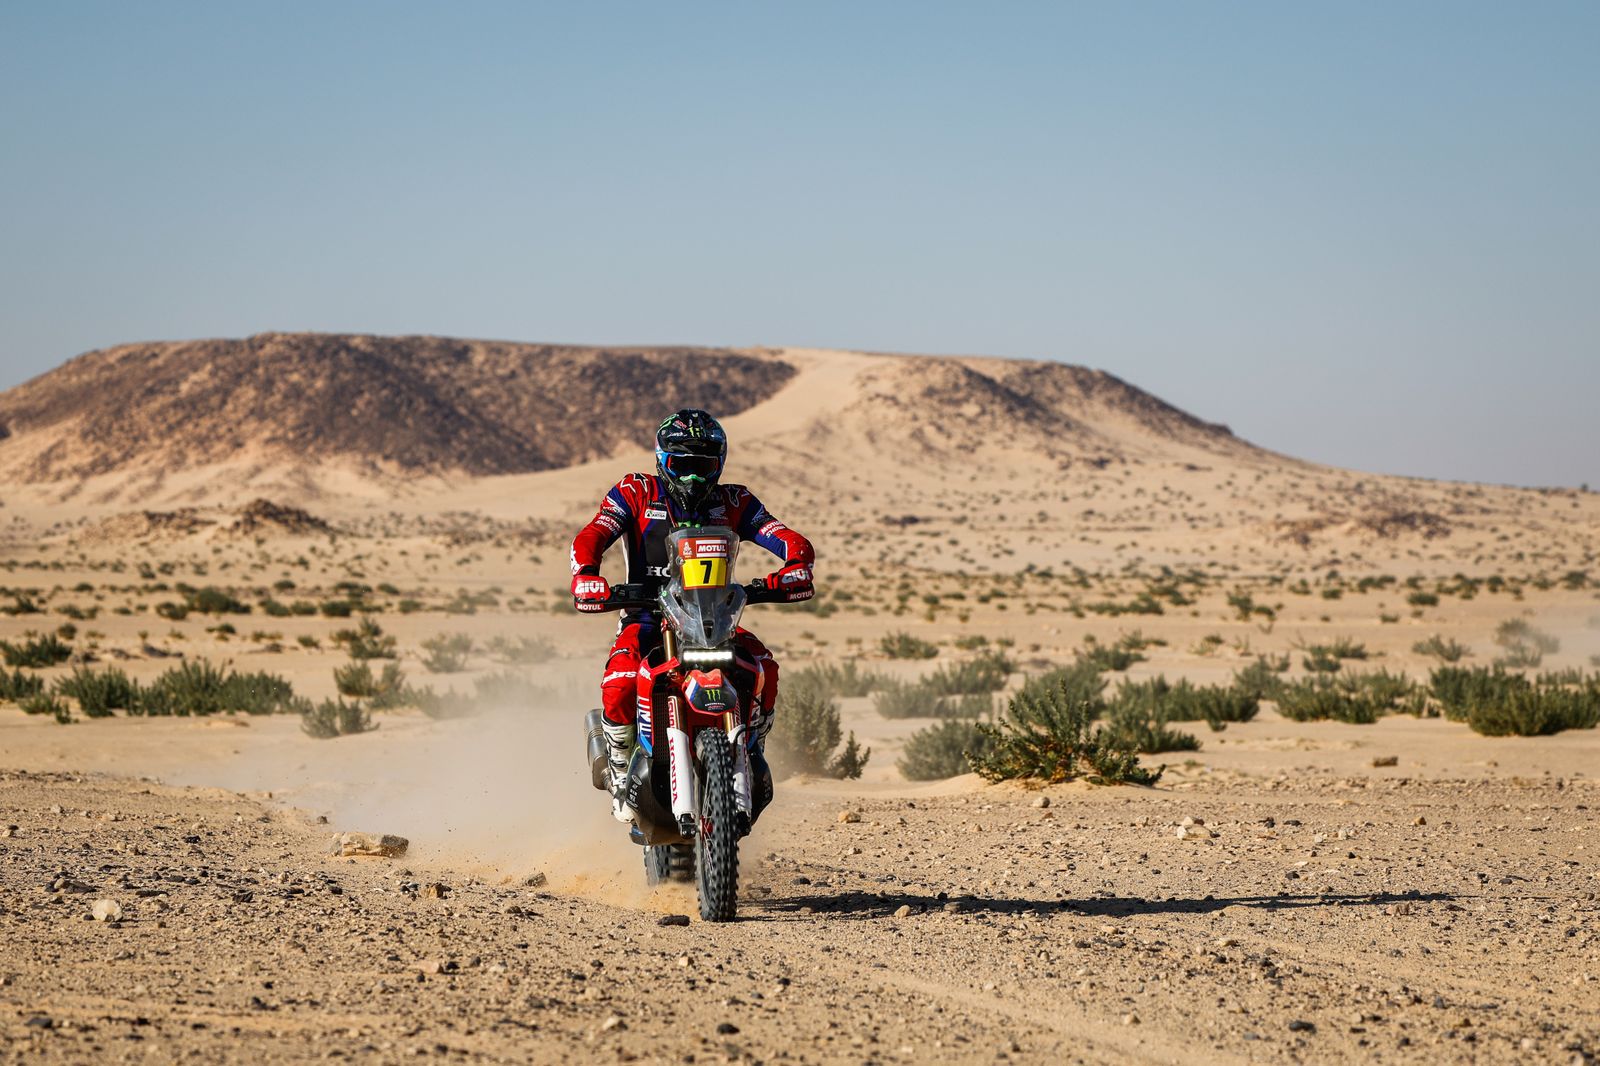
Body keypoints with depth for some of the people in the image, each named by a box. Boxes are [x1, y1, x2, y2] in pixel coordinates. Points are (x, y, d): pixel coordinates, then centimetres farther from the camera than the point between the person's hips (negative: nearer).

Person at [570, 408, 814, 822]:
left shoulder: (733, 502, 6)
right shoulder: (636, 493, 2)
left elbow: (792, 542, -4)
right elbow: (590, 537, -12)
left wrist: (795, 567, -29)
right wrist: (586, 576, -35)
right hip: (648, 618, -2)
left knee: (761, 669, -30)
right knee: (620, 686, -33)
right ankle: (621, 770, -4)